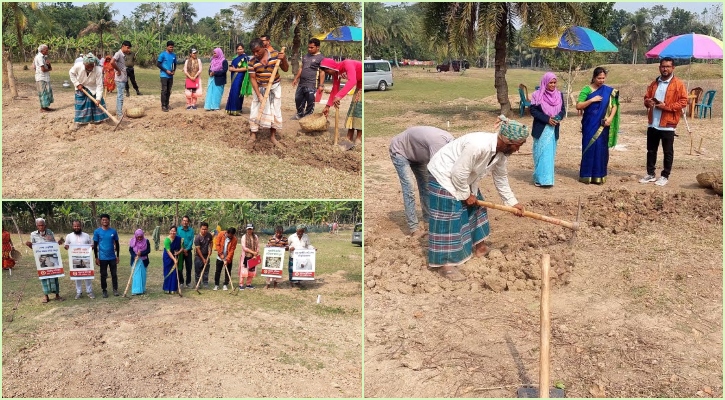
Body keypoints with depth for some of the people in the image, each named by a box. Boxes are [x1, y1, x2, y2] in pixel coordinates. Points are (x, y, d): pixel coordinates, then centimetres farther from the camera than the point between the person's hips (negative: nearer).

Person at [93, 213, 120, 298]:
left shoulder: (113, 231, 1)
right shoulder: (97, 231, -4)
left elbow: (117, 244, 8)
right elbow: (95, 245, 0)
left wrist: (117, 256, 6)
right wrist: (96, 258, -3)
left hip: (112, 257, 1)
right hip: (102, 258, -1)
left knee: (114, 274, 6)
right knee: (103, 275, 6)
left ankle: (115, 290, 15)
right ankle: (104, 290, 17)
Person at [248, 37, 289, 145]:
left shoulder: (275, 54, -11)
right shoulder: (252, 61, -12)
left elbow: (285, 69, -3)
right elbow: (253, 78, -10)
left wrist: (283, 59, -23)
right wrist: (259, 94, -17)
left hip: (274, 88, 0)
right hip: (259, 88, 0)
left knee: (275, 111, 4)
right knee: (256, 111, 1)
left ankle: (272, 135, 16)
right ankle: (253, 134, 13)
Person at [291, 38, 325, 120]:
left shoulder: (321, 58, -7)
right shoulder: (305, 56, 16)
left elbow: (322, 72, -11)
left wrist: (321, 85, -16)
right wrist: (296, 79, 20)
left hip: (312, 85, -8)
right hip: (301, 83, 8)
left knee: (310, 102, -2)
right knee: (298, 99, 15)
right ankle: (300, 114, 31)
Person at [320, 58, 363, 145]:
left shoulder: (347, 64, -29)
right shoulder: (336, 72, -2)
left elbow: (352, 81, -45)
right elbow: (335, 89, 5)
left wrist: (339, 96, -53)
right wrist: (328, 106, 0)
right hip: (360, 84, 9)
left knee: (359, 106, -14)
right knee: (354, 105, 5)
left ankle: (359, 137, -11)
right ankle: (350, 136, 7)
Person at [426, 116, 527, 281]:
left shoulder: (501, 151, -6)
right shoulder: (478, 145, -36)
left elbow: (500, 178, 9)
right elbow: (459, 173, -30)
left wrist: (512, 202, 11)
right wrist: (466, 194, -15)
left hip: (463, 178, 10)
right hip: (443, 176, -10)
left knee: (476, 208, 17)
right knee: (448, 220, -9)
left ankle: (479, 246, 34)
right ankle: (443, 263, -4)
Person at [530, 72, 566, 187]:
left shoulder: (559, 95, 6)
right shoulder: (537, 95, -5)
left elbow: (563, 110, 9)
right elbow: (533, 110, -8)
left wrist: (558, 117, -13)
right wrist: (547, 118, -16)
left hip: (554, 129, 3)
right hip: (541, 129, -3)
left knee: (550, 154, 5)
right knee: (541, 154, -3)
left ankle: (547, 178, 10)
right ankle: (540, 178, -1)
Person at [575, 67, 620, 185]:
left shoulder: (609, 91, 5)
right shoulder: (586, 90, -2)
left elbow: (614, 106, 7)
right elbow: (578, 106, -7)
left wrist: (610, 118, -9)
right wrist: (591, 100, -18)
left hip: (602, 125, 2)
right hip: (589, 125, -2)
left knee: (601, 149, 2)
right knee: (589, 148, -1)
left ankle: (599, 175, 9)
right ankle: (586, 175, 6)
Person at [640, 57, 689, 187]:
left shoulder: (678, 84, -5)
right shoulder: (654, 83, 12)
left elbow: (683, 102, -10)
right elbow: (647, 97, 20)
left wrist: (666, 106, -18)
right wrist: (647, 102, -4)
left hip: (667, 124, -5)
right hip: (652, 123, 6)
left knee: (668, 152, 3)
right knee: (651, 150, 12)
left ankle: (665, 176, 12)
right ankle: (650, 174, 22)